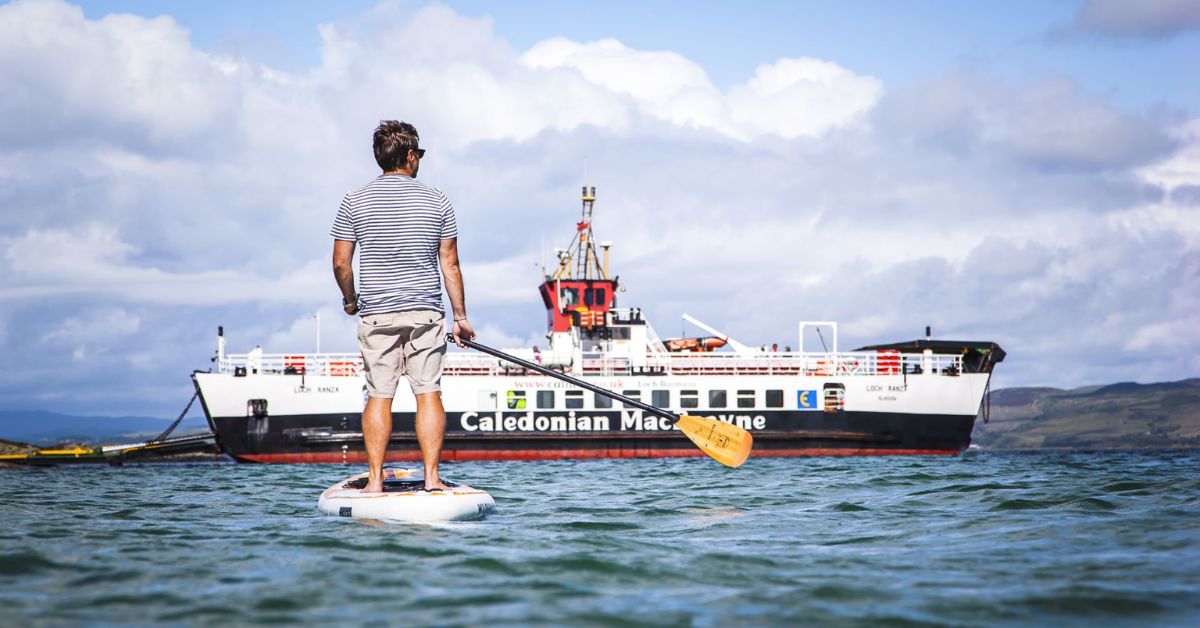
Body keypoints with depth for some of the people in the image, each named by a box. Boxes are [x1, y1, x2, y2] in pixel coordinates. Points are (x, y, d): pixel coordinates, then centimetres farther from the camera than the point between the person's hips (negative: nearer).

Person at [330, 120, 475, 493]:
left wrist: (349, 300, 18)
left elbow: (340, 263, 0)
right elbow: (450, 264, 2)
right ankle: (431, 477, -2)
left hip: (376, 315, 0)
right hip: (426, 312, 0)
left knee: (379, 396, 5)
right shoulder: (437, 202, 1)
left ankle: (375, 480, 3)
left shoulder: (355, 203, -1)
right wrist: (460, 317, 9)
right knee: (428, 393, 1)